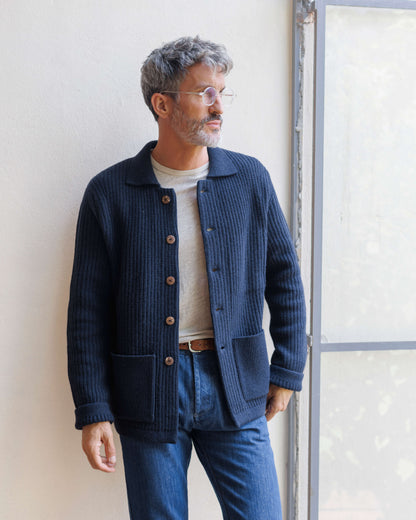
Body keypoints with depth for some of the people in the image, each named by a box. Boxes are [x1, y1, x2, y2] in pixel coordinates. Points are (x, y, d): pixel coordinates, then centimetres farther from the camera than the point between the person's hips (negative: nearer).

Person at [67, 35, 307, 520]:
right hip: (149, 395, -1)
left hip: (234, 389, 2)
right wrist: (93, 409, -5)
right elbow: (88, 310, -2)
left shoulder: (251, 180, 4)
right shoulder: (109, 193, -3)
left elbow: (284, 279, 10)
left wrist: (287, 371, 9)